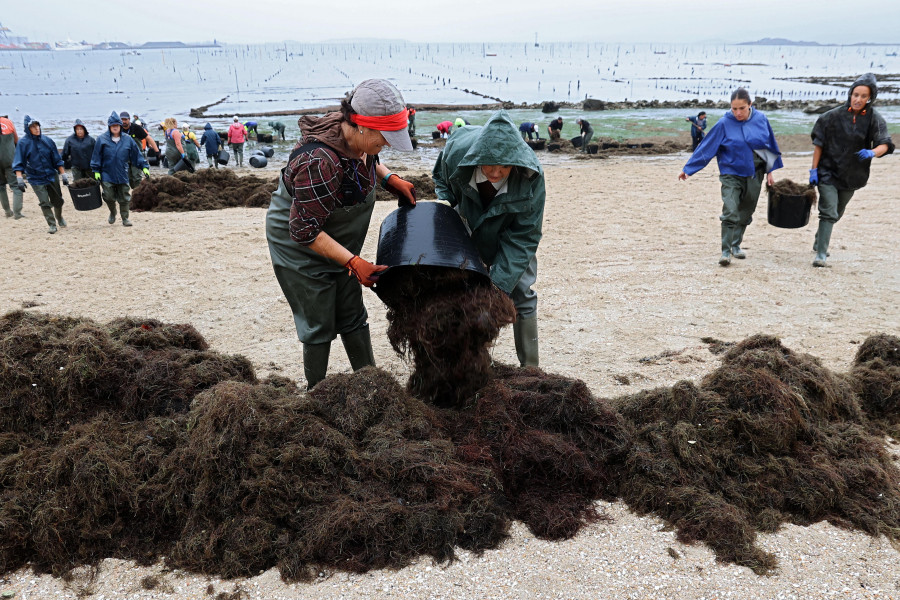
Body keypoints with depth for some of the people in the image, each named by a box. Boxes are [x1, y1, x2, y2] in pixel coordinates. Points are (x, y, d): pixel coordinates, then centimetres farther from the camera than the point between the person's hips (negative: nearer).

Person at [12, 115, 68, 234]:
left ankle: (59, 217, 41)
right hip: (36, 179, -3)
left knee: (58, 200, 13)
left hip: (52, 175, 3)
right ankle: (52, 225, 2)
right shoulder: (23, 143, -6)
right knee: (44, 202, -9)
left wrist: (63, 175, 4)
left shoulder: (47, 141, 1)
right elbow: (19, 163, -6)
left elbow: (57, 160, 6)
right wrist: (19, 178, -16)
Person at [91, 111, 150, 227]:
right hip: (107, 175, -1)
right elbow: (97, 156, 3)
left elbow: (137, 154, 8)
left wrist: (144, 167, 1)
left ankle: (125, 218, 17)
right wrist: (96, 171, -1)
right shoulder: (102, 139, 0)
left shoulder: (127, 139, 4)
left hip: (123, 175, 1)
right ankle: (112, 213, 22)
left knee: (124, 198, 4)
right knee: (108, 197, -6)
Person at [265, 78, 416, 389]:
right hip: (300, 247, -8)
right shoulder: (319, 163, -37)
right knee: (319, 326, 3)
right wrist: (354, 262, -30)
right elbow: (305, 231, -30)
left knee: (353, 316, 13)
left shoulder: (357, 139, -12)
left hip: (337, 241, 8)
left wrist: (389, 178, -2)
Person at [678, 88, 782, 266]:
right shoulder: (724, 124, -9)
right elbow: (705, 148, -6)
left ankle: (736, 245, 27)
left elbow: (770, 145, 10)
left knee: (745, 212, 11)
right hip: (731, 174, -3)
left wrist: (769, 171, 12)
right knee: (730, 212, -16)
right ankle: (726, 251, -12)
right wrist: (688, 169, -6)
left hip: (754, 175, 3)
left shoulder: (761, 119, -1)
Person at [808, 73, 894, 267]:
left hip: (852, 176, 3)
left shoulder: (874, 119, -5)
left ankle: (819, 242, 42)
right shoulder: (834, 115, -9)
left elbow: (885, 144, -12)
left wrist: (872, 152, -35)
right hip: (828, 172, -3)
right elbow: (818, 144, -4)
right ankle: (821, 255, -12)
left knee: (837, 213, 20)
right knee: (829, 213, -13)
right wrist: (814, 169, -7)